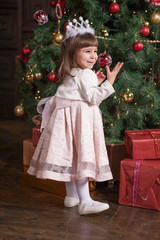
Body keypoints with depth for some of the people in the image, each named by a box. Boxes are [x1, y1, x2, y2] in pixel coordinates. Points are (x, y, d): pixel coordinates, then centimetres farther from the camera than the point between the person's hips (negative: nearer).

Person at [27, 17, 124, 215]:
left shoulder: (69, 74, 14)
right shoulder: (86, 74, -15)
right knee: (82, 156, -9)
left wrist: (94, 83, 17)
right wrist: (109, 82, -20)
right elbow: (93, 98, -19)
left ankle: (71, 196, 26)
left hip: (67, 117, 10)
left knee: (71, 156, 15)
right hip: (79, 120, -10)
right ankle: (85, 202, -9)